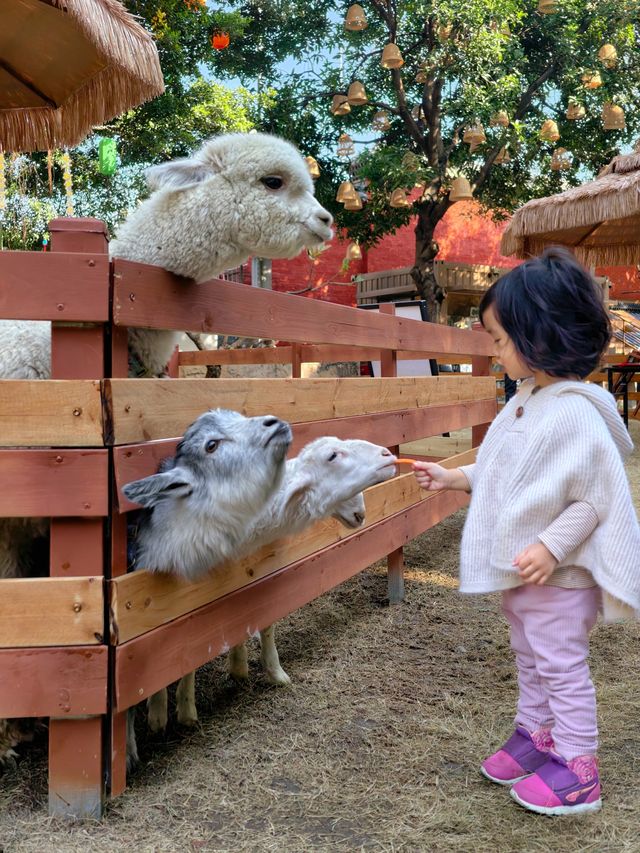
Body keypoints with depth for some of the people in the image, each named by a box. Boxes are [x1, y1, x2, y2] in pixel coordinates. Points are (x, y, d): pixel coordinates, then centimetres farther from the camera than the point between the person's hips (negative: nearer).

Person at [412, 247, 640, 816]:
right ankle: (535, 735, 39)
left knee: (561, 663, 4)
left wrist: (551, 546, -27)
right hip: (518, 568, 9)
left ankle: (577, 770, 18)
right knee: (529, 657, 22)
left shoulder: (576, 414, -24)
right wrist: (454, 478, 11)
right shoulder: (524, 403, 4)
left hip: (556, 572, -9)